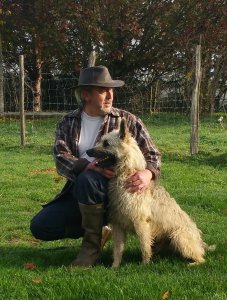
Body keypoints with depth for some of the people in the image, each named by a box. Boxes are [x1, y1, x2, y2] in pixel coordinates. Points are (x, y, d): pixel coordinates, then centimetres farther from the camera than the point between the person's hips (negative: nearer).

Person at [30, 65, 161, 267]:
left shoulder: (128, 121, 0)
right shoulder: (67, 123, 5)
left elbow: (153, 154, -1)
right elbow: (61, 158, -10)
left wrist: (148, 173, -26)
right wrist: (87, 166, -31)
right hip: (77, 193, 4)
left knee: (87, 179, -36)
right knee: (40, 227, -12)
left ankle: (92, 245, -18)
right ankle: (97, 228, 9)